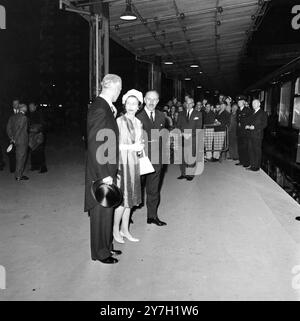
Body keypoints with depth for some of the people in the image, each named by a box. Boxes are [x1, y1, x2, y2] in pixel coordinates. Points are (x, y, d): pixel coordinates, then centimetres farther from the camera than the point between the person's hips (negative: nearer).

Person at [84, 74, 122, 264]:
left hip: (107, 171, 10)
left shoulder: (104, 107, 9)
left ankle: (106, 246, 35)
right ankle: (101, 252, 22)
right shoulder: (100, 110, -21)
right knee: (102, 212, 5)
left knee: (107, 211, 19)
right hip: (101, 172, -10)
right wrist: (104, 175, -22)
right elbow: (95, 145, -24)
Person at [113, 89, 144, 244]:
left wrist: (140, 147, -1)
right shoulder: (119, 121, -10)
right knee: (122, 198, -4)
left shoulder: (139, 123, 10)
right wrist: (131, 147, -19)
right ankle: (115, 229, 15)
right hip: (122, 162, -6)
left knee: (130, 197, 10)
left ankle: (125, 229, 22)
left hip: (134, 163, 6)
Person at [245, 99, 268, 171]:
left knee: (257, 151, -2)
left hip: (257, 135, -7)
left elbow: (264, 124, -10)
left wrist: (254, 127, -18)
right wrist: (247, 126, 0)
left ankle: (257, 166, 5)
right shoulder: (252, 113, 18)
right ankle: (252, 165, 17)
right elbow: (248, 121, 22)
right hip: (251, 135, 7)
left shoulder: (263, 113, -4)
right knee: (251, 150, 8)